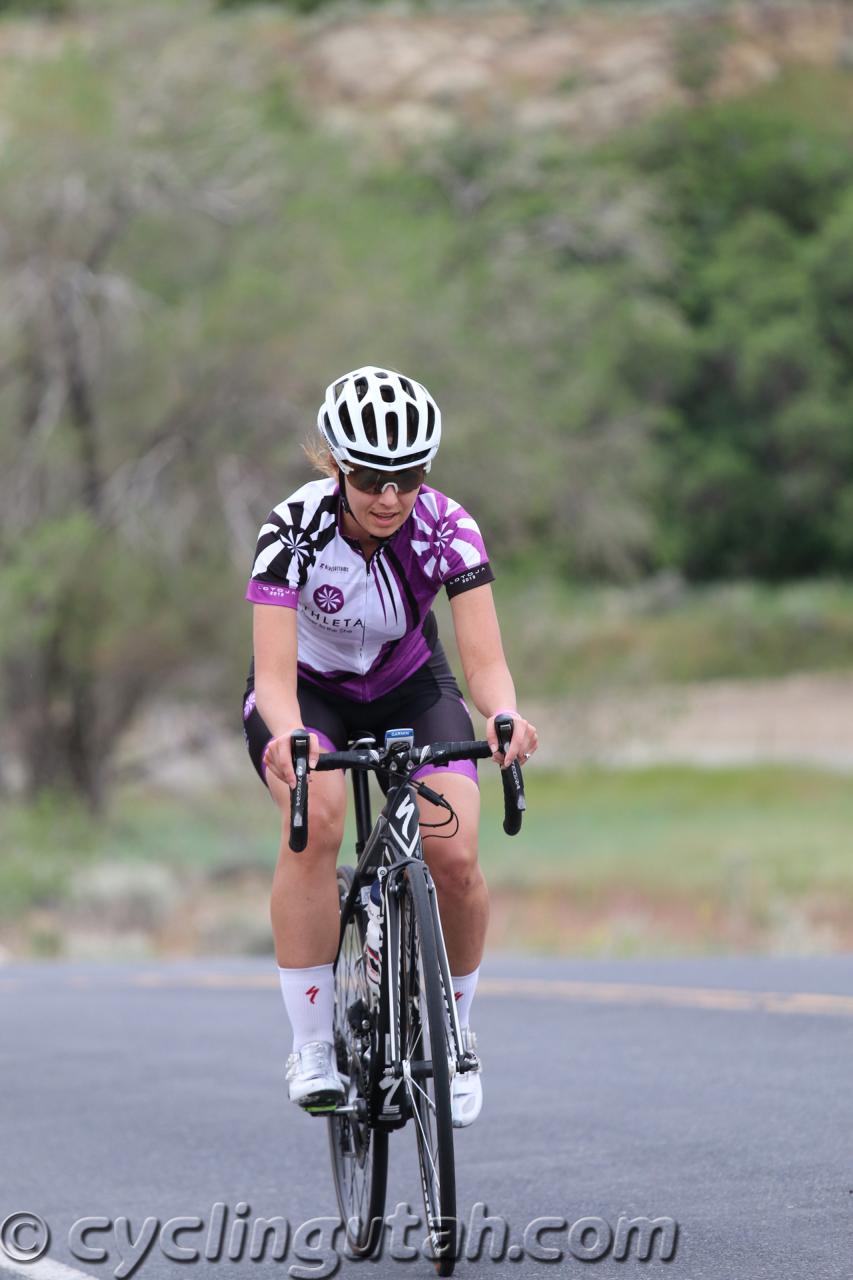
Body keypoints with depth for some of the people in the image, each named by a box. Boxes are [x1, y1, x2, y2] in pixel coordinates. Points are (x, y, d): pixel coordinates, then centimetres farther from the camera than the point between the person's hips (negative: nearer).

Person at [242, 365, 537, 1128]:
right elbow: (275, 673, -36)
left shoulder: (447, 527, -25)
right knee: (316, 819, -33)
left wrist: (504, 715, -53)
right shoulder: (295, 527, -29)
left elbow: (484, 657, -31)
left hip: (409, 687, 2)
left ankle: (455, 1035, 7)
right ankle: (313, 1050, -24)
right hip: (308, 692, -2)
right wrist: (288, 736, -58)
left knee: (455, 857, -21)